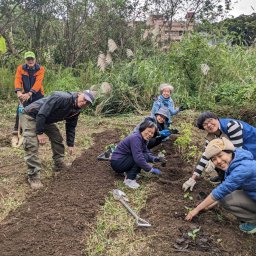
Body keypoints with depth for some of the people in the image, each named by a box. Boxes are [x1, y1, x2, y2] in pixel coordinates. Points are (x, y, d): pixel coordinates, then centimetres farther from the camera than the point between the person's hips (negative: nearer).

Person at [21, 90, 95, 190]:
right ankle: (33, 176, -13)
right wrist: (40, 132, -30)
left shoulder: (76, 110, -3)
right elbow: (42, 113, -33)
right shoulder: (62, 98, -32)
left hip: (46, 119, 9)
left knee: (57, 138, 10)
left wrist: (70, 144, 6)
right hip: (31, 116, -9)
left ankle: (59, 165, 27)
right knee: (32, 145, -18)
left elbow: (71, 127, 9)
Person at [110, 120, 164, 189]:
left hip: (124, 160, 10)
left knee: (146, 157, 2)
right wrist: (151, 169, -25)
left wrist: (155, 159, -12)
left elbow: (147, 153, 8)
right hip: (117, 162, -10)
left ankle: (129, 172, 9)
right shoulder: (136, 138, -24)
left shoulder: (142, 139, 5)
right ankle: (129, 179, -15)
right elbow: (138, 158, -32)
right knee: (144, 157, -22)